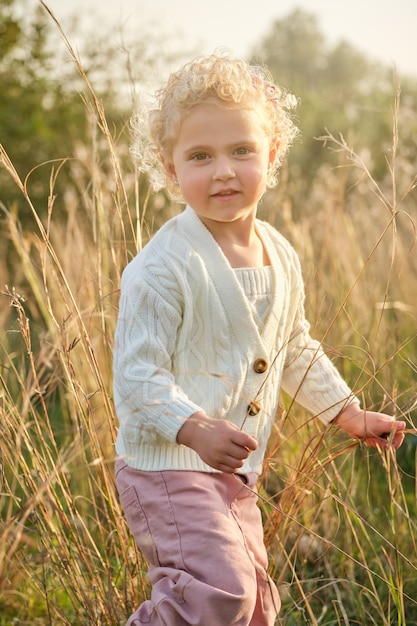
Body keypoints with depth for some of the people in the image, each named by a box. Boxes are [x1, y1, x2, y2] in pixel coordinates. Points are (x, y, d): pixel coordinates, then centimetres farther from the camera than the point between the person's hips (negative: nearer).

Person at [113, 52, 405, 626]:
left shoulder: (280, 256, 4)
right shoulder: (163, 267, -20)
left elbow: (296, 350, 20)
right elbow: (137, 374, -22)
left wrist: (350, 413, 20)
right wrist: (196, 431, -37)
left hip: (235, 473, 8)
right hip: (166, 465, -7)